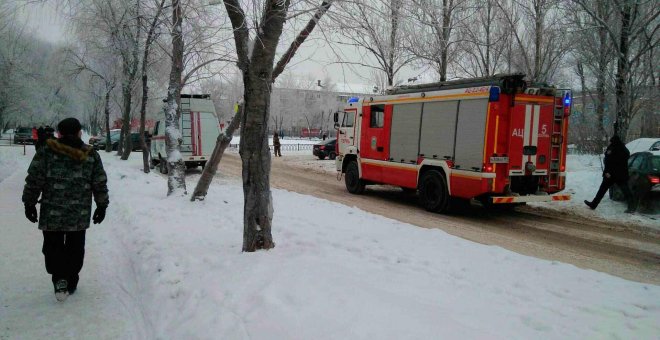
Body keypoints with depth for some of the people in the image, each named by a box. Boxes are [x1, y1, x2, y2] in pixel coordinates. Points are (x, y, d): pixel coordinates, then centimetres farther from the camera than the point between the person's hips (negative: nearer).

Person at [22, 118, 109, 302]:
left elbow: (34, 181, -4)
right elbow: (100, 184, 4)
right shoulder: (91, 155, 2)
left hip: (51, 213, -2)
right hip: (80, 215, 2)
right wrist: (102, 206, 15)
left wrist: (29, 203, 8)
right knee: (75, 248, 14)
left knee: (53, 247, 11)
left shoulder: (45, 153, -4)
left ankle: (60, 279, -4)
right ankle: (71, 283, 21)